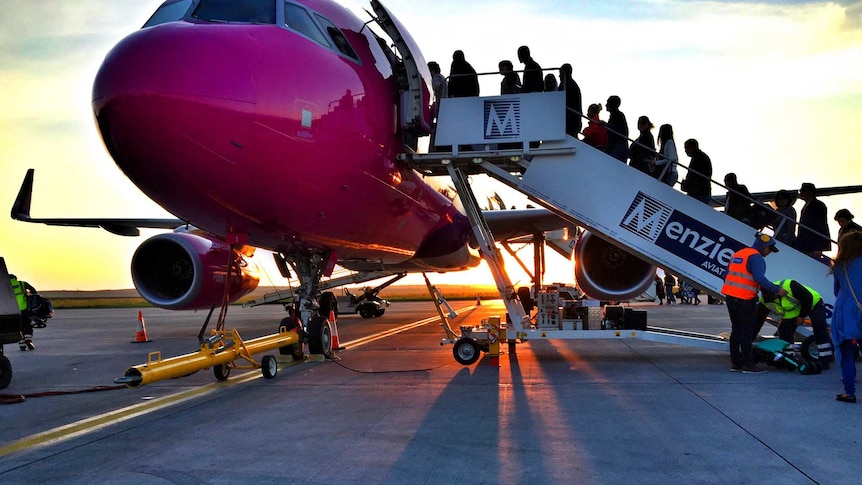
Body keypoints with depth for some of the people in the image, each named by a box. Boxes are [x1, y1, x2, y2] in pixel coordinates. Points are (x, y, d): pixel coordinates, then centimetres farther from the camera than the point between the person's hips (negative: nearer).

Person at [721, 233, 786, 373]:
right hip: (745, 299, -9)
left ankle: (736, 363, 17)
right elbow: (759, 278, -24)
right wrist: (777, 290, -20)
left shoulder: (737, 254, 18)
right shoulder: (756, 257, -9)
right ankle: (748, 364, 1)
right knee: (747, 332, -2)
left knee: (736, 330, 14)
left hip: (730, 297, 9)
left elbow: (726, 276, 20)